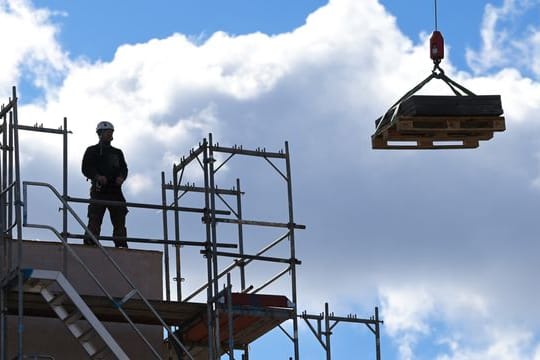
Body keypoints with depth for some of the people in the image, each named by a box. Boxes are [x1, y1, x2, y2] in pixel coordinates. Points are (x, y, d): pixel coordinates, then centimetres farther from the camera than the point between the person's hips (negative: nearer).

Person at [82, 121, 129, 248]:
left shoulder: (117, 153, 23)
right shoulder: (92, 151, 11)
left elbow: (124, 168, 17)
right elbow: (86, 168, 1)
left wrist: (121, 177, -6)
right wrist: (97, 176, -17)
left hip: (115, 189, 4)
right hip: (99, 189, -4)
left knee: (119, 219, -3)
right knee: (95, 218, -11)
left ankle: (121, 245, -5)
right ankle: (90, 243, -14)